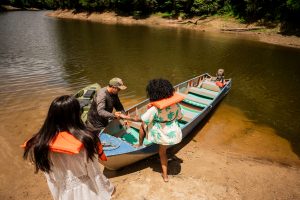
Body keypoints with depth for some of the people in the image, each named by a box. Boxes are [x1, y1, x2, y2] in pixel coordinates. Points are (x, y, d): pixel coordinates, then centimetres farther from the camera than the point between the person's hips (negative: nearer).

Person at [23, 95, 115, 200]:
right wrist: (107, 189, 0)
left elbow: (50, 177, -5)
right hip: (87, 191, -4)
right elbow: (94, 173, -18)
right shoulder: (85, 140, -29)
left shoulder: (39, 144, -18)